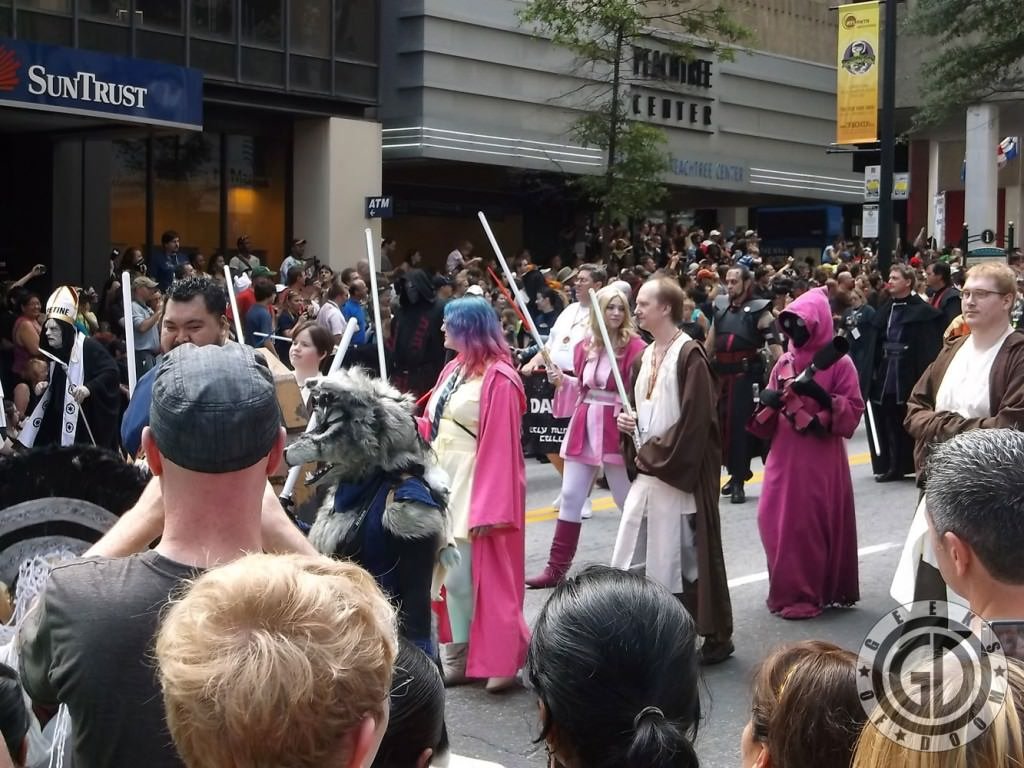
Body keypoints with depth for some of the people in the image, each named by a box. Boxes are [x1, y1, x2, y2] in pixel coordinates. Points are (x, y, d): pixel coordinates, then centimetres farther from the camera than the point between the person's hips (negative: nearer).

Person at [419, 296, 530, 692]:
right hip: (446, 484, 9)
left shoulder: (498, 379, -17)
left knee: (483, 574, -3)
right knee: (452, 575, 13)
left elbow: (499, 448, -20)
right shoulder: (454, 369, 11)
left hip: (477, 488, -9)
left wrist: (488, 508, -22)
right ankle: (460, 656, 23)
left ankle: (501, 660, 10)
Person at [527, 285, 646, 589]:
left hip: (616, 430, -6)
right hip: (583, 428, 6)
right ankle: (557, 568, 14)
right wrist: (562, 381, 3)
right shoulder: (585, 347, 9)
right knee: (570, 496, 7)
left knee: (628, 500, 5)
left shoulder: (634, 347, -9)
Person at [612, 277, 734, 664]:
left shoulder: (689, 355, -12)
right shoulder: (645, 357, 13)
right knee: (631, 557, 6)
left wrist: (655, 454, -13)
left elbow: (694, 418, -18)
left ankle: (717, 636, 14)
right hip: (647, 469, 8)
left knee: (685, 553, 0)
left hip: (680, 472, -8)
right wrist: (628, 423, 1)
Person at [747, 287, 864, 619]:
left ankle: (811, 595, 8)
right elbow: (768, 420, 14)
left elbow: (853, 413, -9)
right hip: (784, 458, 5)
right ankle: (787, 591, 20)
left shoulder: (839, 363, -5)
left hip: (821, 462, -5)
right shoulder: (784, 363, 11)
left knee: (812, 526, -3)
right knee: (779, 524, 6)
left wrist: (823, 397, -22)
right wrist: (767, 402, -7)